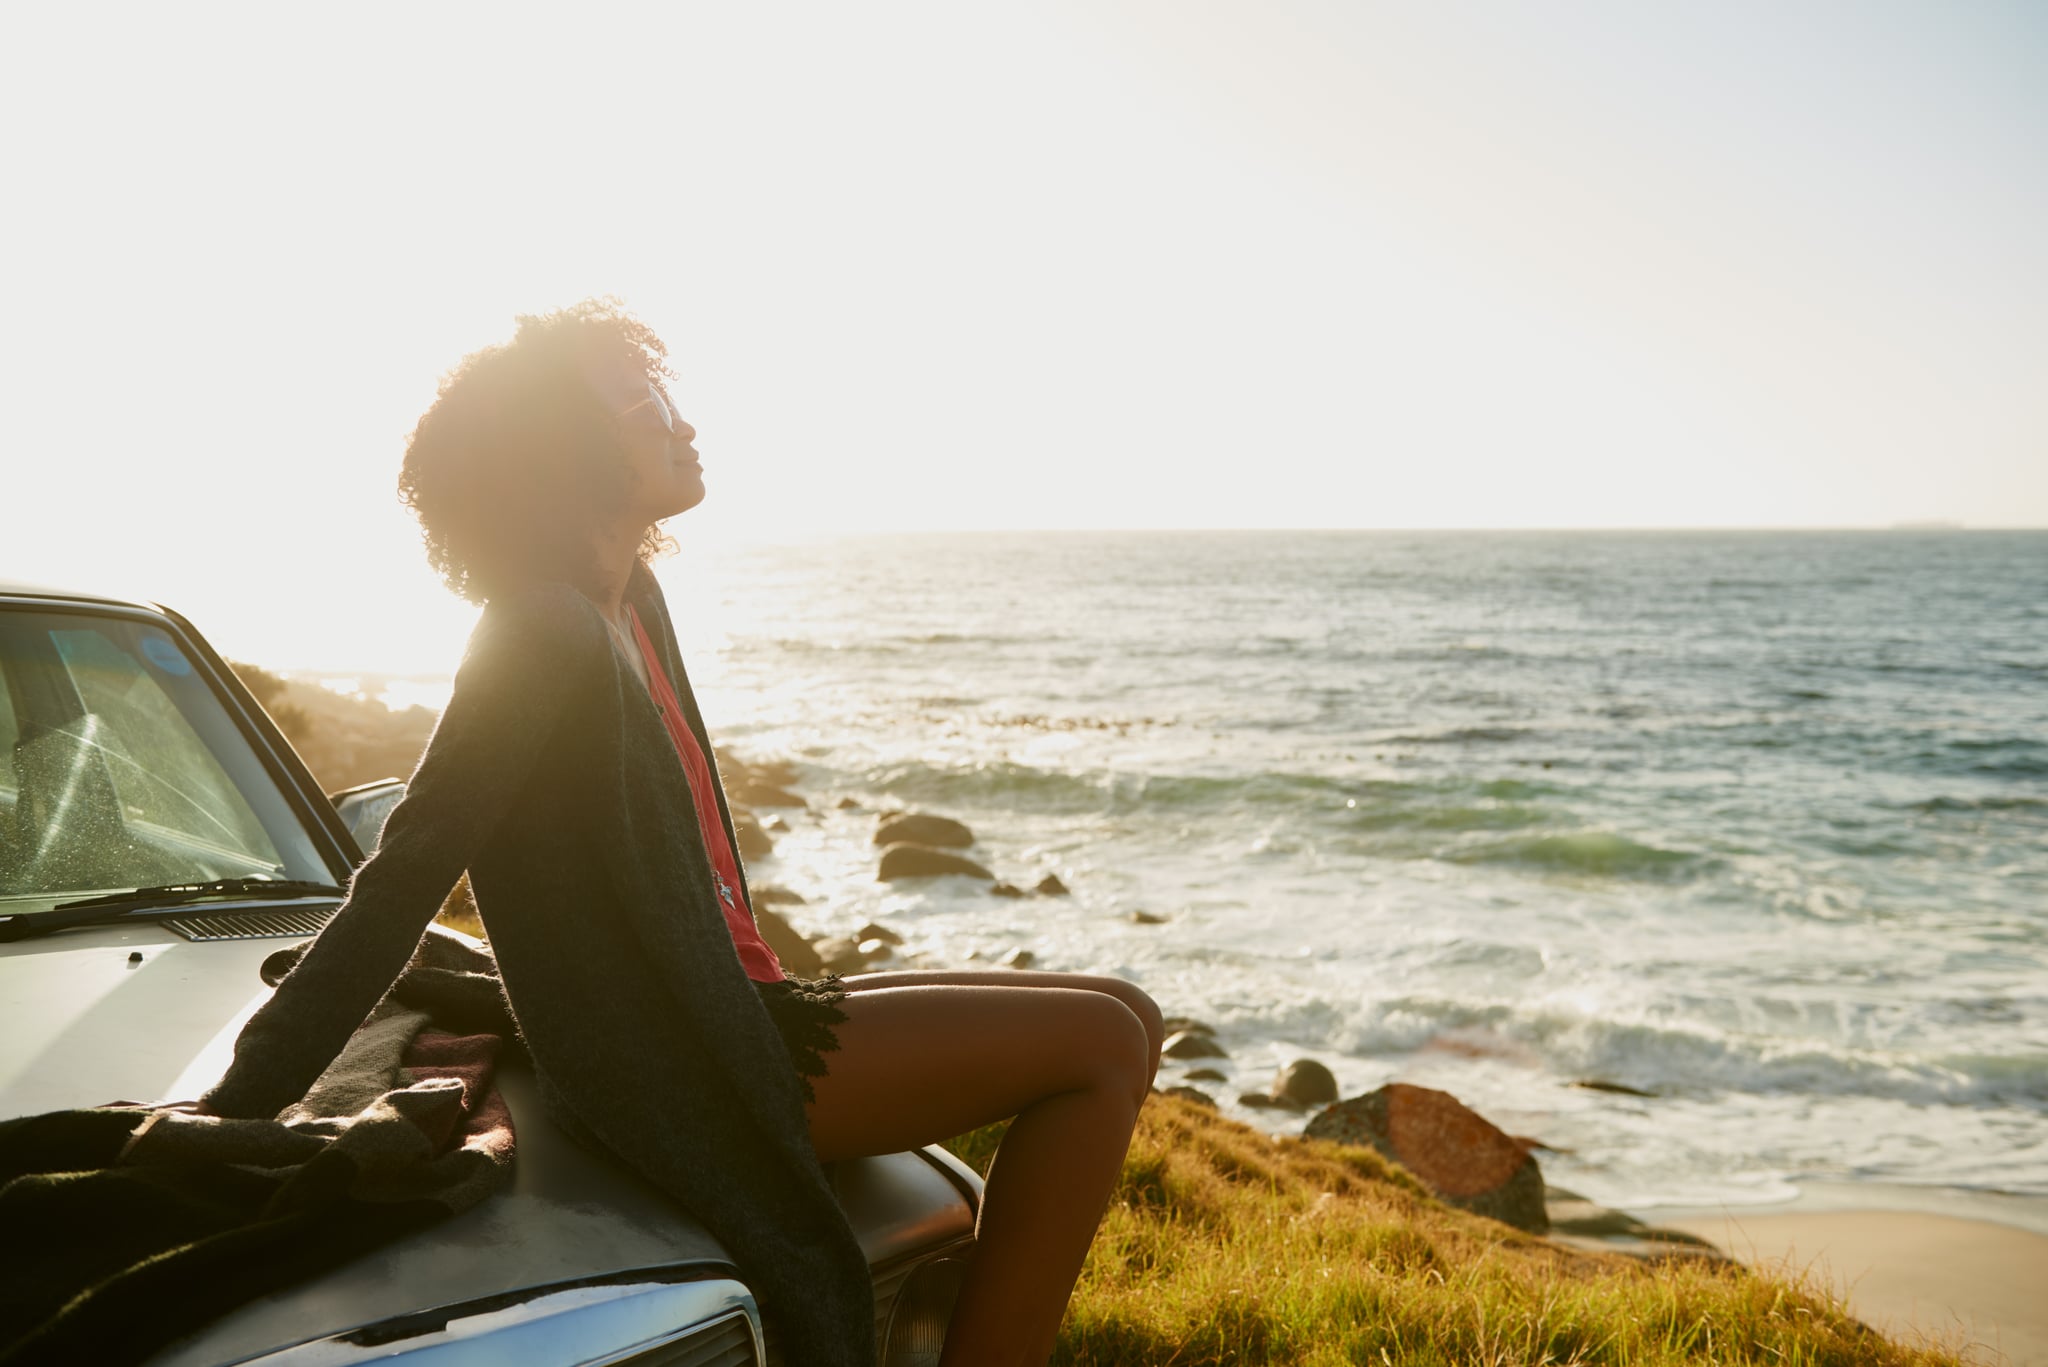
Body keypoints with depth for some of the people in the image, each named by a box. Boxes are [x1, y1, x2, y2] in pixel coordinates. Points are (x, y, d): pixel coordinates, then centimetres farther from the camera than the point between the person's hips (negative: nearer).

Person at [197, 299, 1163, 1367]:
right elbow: (400, 885, -22)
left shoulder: (631, 602, 11)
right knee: (1103, 1042, -13)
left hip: (725, 1009, 9)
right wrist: (235, 1111, -23)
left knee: (1119, 1026, 8)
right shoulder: (546, 637, -18)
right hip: (675, 1074, -9)